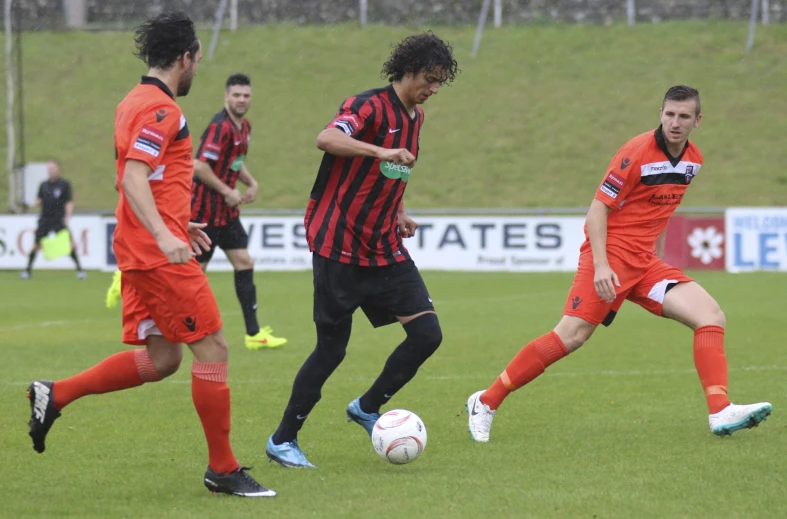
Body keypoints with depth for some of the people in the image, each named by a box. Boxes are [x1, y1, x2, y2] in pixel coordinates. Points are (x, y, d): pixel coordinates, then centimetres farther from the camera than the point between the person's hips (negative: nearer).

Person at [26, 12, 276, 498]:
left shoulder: (136, 102, 17)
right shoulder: (161, 109, -14)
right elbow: (134, 179, -24)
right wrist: (164, 235, -34)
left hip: (141, 251, 10)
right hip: (161, 255, -10)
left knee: (161, 358, 12)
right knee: (212, 348, -5)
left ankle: (55, 395, 10)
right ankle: (223, 469, 0)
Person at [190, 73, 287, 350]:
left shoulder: (244, 127, 10)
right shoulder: (220, 127, -19)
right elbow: (200, 166, -25)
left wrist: (251, 183, 8)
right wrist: (227, 192, -18)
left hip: (226, 210, 9)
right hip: (205, 209, -9)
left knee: (244, 263, 6)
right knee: (195, 270, -4)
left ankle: (254, 333, 8)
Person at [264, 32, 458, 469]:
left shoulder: (415, 117, 12)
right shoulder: (370, 106, -13)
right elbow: (326, 139, -34)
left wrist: (398, 214, 14)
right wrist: (382, 152, -46)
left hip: (385, 250, 7)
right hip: (339, 247, -7)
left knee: (427, 333, -5)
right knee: (332, 348, -3)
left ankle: (367, 409, 15)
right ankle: (282, 441, 13)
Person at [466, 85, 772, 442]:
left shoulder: (693, 160, 8)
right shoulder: (637, 153, -14)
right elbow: (597, 209, -14)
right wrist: (600, 265, -22)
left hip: (645, 261, 7)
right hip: (611, 257, -7)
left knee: (711, 316, -9)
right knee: (571, 336, -13)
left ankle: (721, 413, -14)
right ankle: (485, 403, -2)